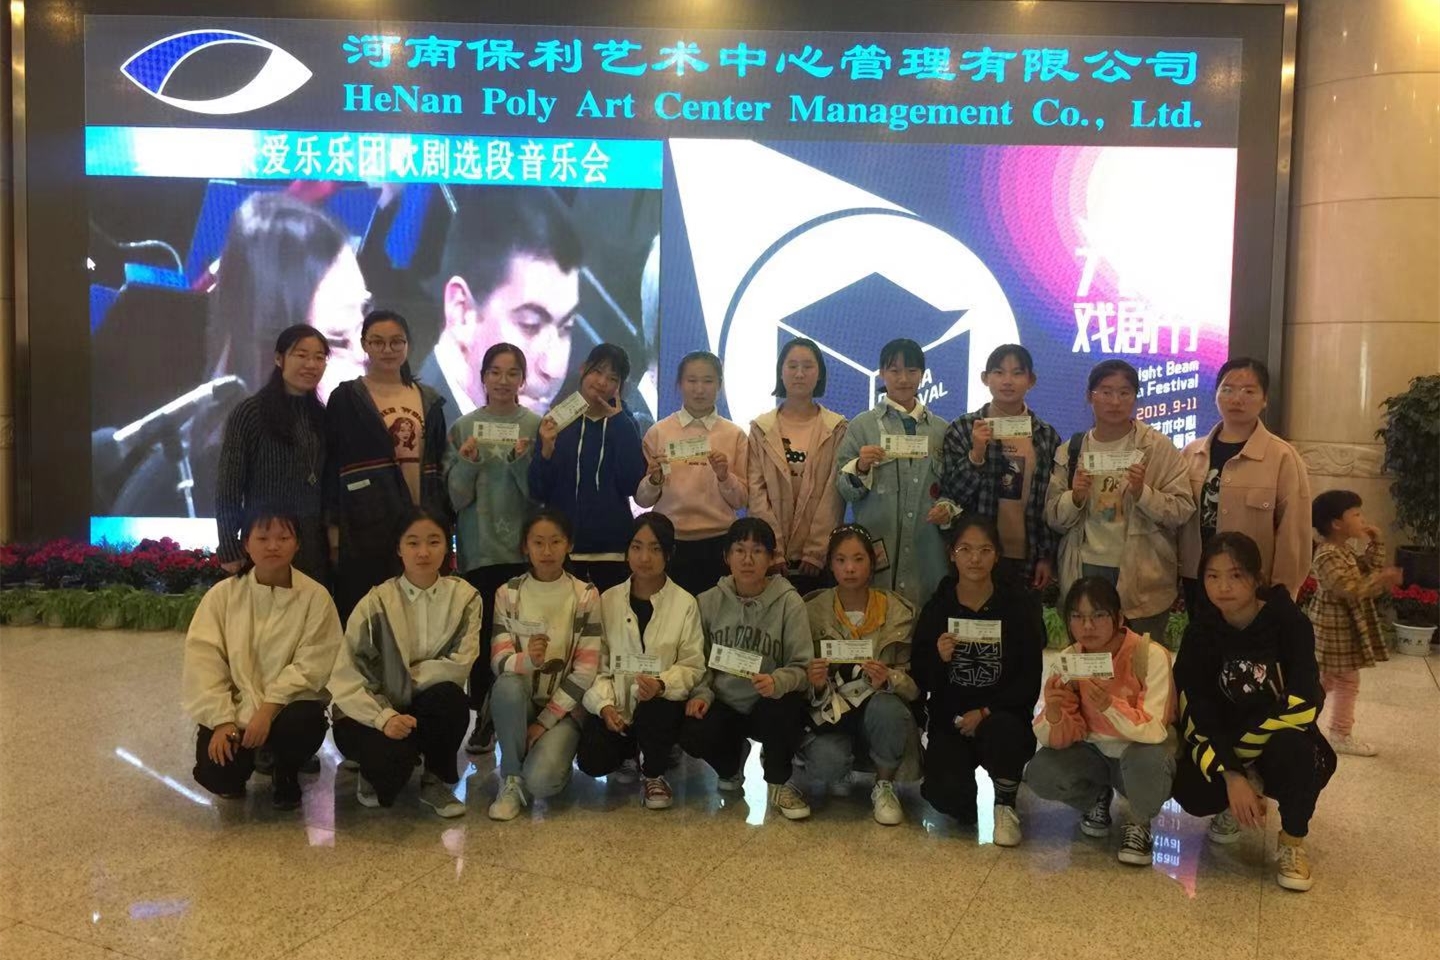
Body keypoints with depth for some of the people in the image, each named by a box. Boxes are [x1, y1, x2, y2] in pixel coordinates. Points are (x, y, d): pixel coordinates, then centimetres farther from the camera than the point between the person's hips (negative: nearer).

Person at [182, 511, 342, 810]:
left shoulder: (315, 596, -6)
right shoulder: (222, 594, -1)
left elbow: (312, 665, -12)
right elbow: (202, 660, -7)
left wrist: (268, 708, -23)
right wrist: (223, 720, -18)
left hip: (288, 706, -1)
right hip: (233, 706, 1)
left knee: (302, 724, -34)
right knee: (214, 773, -23)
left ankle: (285, 774, 4)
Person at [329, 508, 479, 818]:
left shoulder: (464, 597, -6)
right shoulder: (377, 602, -11)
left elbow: (459, 666, -14)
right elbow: (344, 677, -15)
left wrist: (408, 675, -13)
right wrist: (384, 716, -27)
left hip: (426, 711, 2)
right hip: (372, 715, -2)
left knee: (449, 696, -31)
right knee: (393, 757, -33)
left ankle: (437, 781, -4)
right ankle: (376, 772, 7)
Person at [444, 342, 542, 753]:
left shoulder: (537, 426, 2)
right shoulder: (464, 427, 6)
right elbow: (455, 498, 4)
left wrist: (522, 460, -15)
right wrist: (467, 463, -12)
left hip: (526, 550, -1)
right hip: (478, 549, 1)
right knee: (482, 634, 0)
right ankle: (484, 716, 17)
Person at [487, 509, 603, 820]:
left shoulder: (585, 595, -5)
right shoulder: (508, 594, -1)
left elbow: (585, 670, -9)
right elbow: (498, 662, -8)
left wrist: (545, 721, -14)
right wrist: (527, 660, -32)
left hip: (563, 709, -2)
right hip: (519, 702, 2)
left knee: (541, 781, -29)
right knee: (507, 685, -35)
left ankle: (553, 751, 8)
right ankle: (511, 779, -14)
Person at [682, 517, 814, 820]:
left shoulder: (789, 602, -9)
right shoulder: (709, 601, -1)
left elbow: (802, 667, -12)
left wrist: (777, 682, -33)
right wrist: (701, 693, -15)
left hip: (768, 706, -1)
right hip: (724, 705, 2)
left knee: (787, 709, -35)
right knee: (692, 734, -28)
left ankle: (778, 784, -3)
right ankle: (731, 763, 12)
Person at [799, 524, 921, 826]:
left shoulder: (898, 611, -3)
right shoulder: (813, 611, -2)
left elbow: (913, 682, -3)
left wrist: (888, 679, -25)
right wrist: (814, 683, -23)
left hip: (879, 708, 1)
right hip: (829, 714, 0)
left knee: (887, 709, -35)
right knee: (826, 762, -33)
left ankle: (884, 785, -5)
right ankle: (842, 772, 8)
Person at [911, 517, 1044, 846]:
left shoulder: (1021, 605, -2)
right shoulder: (936, 608, 2)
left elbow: (1031, 678, -5)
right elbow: (921, 680, 2)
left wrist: (986, 712, -16)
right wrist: (939, 659, -20)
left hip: (1004, 716, 0)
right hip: (950, 719, 1)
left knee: (1001, 731, -37)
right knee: (950, 799, -23)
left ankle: (1005, 805, -5)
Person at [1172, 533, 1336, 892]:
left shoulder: (1290, 623, -17)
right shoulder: (1201, 632, -10)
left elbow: (1302, 705, -24)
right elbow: (1196, 715, -13)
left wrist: (1240, 746, -21)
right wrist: (1232, 776, -25)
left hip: (1281, 740, -2)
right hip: (1226, 743, 2)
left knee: (1292, 745, -38)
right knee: (1191, 793, -26)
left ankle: (1292, 843, -11)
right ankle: (1239, 803, 12)